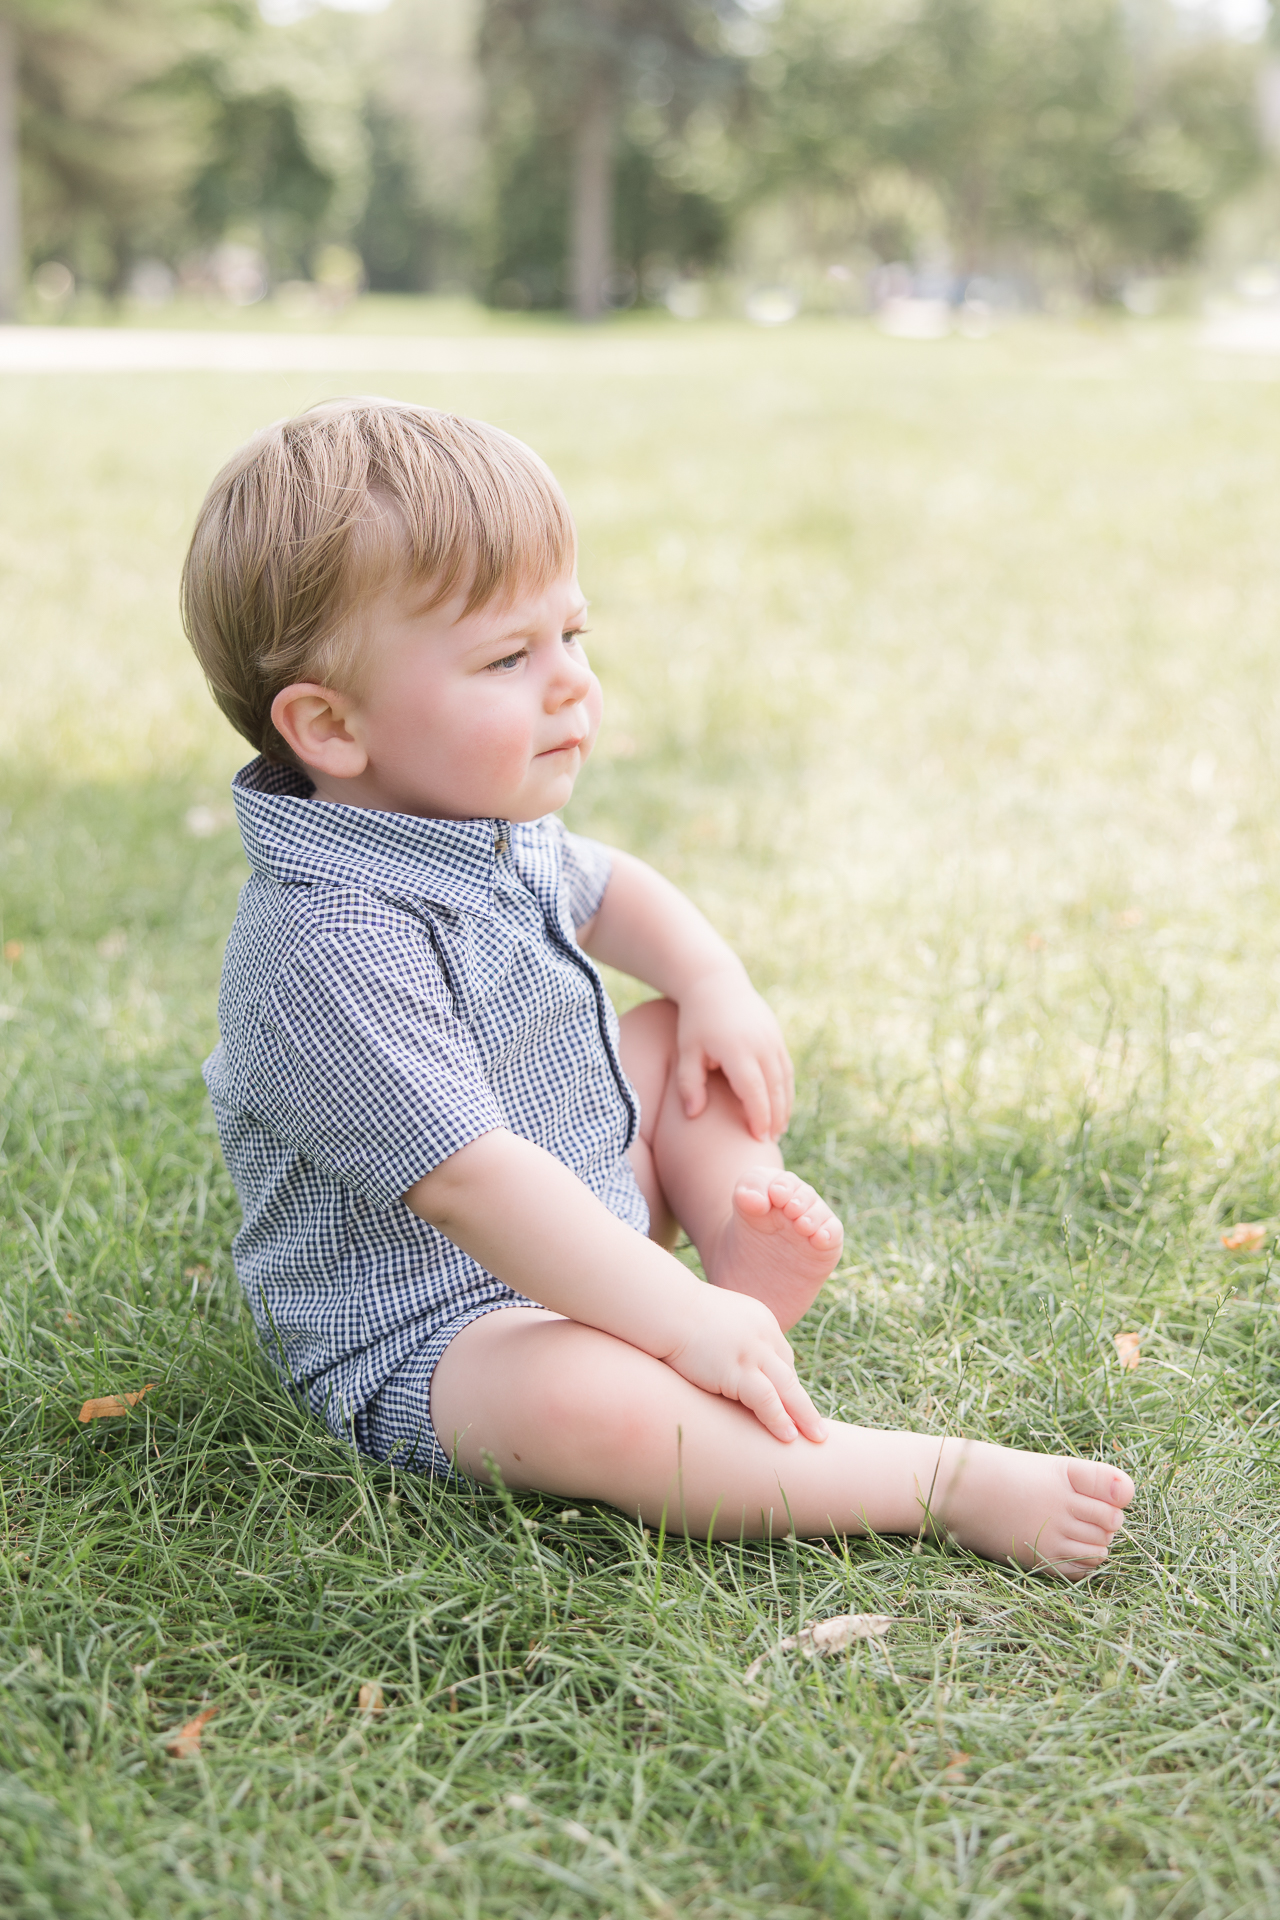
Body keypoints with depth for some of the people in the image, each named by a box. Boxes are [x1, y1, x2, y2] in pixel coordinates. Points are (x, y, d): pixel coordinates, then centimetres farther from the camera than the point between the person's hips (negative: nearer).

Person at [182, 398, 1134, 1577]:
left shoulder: (482, 818, 1)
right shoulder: (335, 947, -31)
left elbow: (601, 889, 24)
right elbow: (473, 1181, -35)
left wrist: (713, 981, 6)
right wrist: (682, 1321, -33)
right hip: (421, 1339, -10)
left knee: (688, 1034, 17)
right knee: (576, 1399, -40)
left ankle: (748, 1242, -4)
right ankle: (943, 1481, -33)